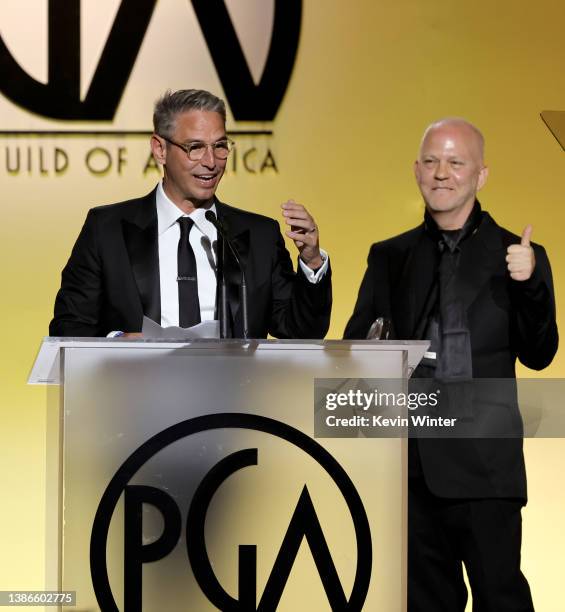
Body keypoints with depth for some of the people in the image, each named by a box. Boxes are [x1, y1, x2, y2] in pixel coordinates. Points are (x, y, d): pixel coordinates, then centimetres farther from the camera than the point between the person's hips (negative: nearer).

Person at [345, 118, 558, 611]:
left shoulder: (515, 256, 3)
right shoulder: (390, 257, 12)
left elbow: (538, 355, -2)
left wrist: (529, 283, -18)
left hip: (484, 464, -3)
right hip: (410, 462, 3)